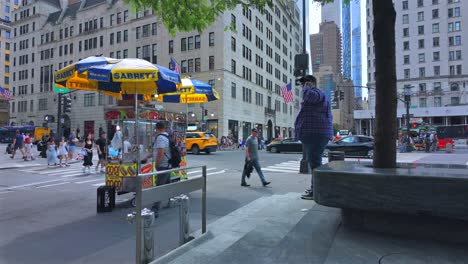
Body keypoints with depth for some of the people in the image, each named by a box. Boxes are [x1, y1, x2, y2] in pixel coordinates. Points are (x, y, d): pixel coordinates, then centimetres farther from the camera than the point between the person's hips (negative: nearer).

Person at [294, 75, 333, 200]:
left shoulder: (317, 92, -6)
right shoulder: (314, 95, 27)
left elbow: (308, 96, -31)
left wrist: (308, 87, -10)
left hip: (315, 134, -11)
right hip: (312, 134, 11)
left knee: (314, 161, -13)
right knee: (314, 161, 15)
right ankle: (315, 187, 24)